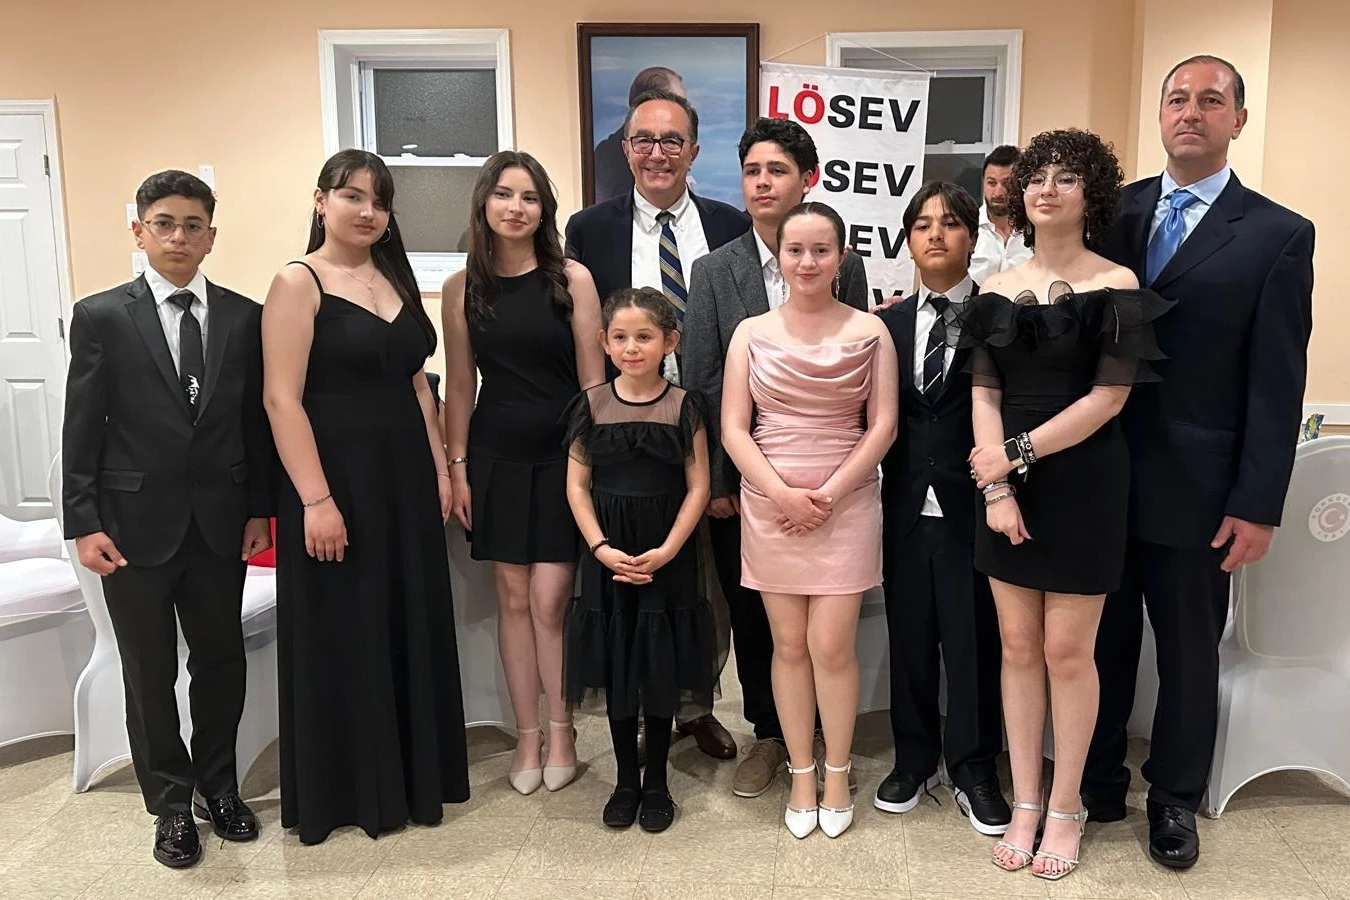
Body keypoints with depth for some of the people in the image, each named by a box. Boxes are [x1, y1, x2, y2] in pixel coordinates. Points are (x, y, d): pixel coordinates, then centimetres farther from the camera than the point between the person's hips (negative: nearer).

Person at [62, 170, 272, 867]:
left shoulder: (243, 317, 2)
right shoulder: (101, 316, -3)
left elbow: (257, 418, 5)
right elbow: (82, 427, -3)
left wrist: (261, 508, 3)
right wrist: (84, 522, -7)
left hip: (220, 522, 2)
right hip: (135, 523, -2)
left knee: (222, 661, 13)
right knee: (149, 672, 10)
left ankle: (218, 785, 33)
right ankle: (171, 802, 28)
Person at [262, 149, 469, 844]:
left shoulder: (394, 279, 12)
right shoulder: (298, 283, -8)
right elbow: (282, 400, -14)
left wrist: (440, 468, 8)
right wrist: (316, 500, -20)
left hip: (405, 477, 7)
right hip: (335, 478, -6)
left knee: (412, 626, 13)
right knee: (342, 635, 5)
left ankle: (413, 773, 30)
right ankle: (345, 789, 22)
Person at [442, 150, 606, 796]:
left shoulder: (571, 279, -3)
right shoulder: (462, 288, 3)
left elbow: (592, 378, -2)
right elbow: (460, 386, 7)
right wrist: (456, 467, 4)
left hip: (562, 455, -2)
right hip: (496, 457, 2)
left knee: (550, 600, -2)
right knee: (513, 599, 8)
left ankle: (561, 731, 18)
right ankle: (527, 736, 21)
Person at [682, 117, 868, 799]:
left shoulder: (844, 267, 0)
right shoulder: (714, 271, 0)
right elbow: (700, 382, -2)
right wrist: (714, 480, -6)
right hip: (743, 478, 1)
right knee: (751, 614, 12)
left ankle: (825, 734, 30)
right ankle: (768, 734, 31)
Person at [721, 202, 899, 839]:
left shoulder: (870, 332, 1)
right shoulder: (752, 333, 3)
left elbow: (883, 426, -2)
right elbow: (733, 429, -1)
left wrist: (828, 494, -11)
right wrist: (784, 494, -12)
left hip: (847, 503, -1)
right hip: (770, 505, 1)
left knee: (831, 645, -2)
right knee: (789, 644, 8)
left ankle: (836, 775, 18)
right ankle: (801, 775, 22)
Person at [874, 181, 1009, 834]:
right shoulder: (889, 323, 9)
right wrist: (889, 481, -1)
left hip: (971, 506, -3)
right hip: (906, 505, 4)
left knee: (975, 640, 6)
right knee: (909, 637, 13)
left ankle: (974, 771, 24)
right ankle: (914, 759, 31)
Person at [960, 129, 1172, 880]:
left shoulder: (1116, 285, -5)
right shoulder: (997, 291, 6)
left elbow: (1109, 397, -10)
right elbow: (984, 394, 2)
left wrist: (1019, 451, -13)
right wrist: (996, 485, -9)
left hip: (1083, 483, -3)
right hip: (1010, 485, 4)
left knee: (1067, 652, 3)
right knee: (1019, 648, 9)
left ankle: (1066, 807, 21)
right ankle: (1025, 803, 22)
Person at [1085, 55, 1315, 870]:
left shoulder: (1278, 235, -4)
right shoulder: (1116, 211, 5)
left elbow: (1277, 385, -7)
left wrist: (1257, 504, -10)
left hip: (1194, 487, -2)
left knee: (1189, 650, 13)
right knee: (1101, 641, 14)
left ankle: (1176, 798, 33)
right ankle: (1097, 784, 32)